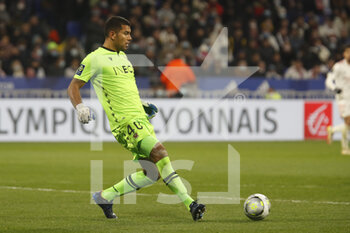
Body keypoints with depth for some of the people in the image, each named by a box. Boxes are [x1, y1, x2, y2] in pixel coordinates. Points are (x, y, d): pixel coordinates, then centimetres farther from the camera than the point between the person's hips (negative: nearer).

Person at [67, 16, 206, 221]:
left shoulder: (122, 56, 22)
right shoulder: (95, 59, -2)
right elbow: (74, 87, -2)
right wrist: (80, 107, -19)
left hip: (141, 120, 9)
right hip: (124, 122, -9)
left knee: (152, 174, 4)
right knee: (159, 151, -26)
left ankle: (105, 197, 17)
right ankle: (189, 203, -28)